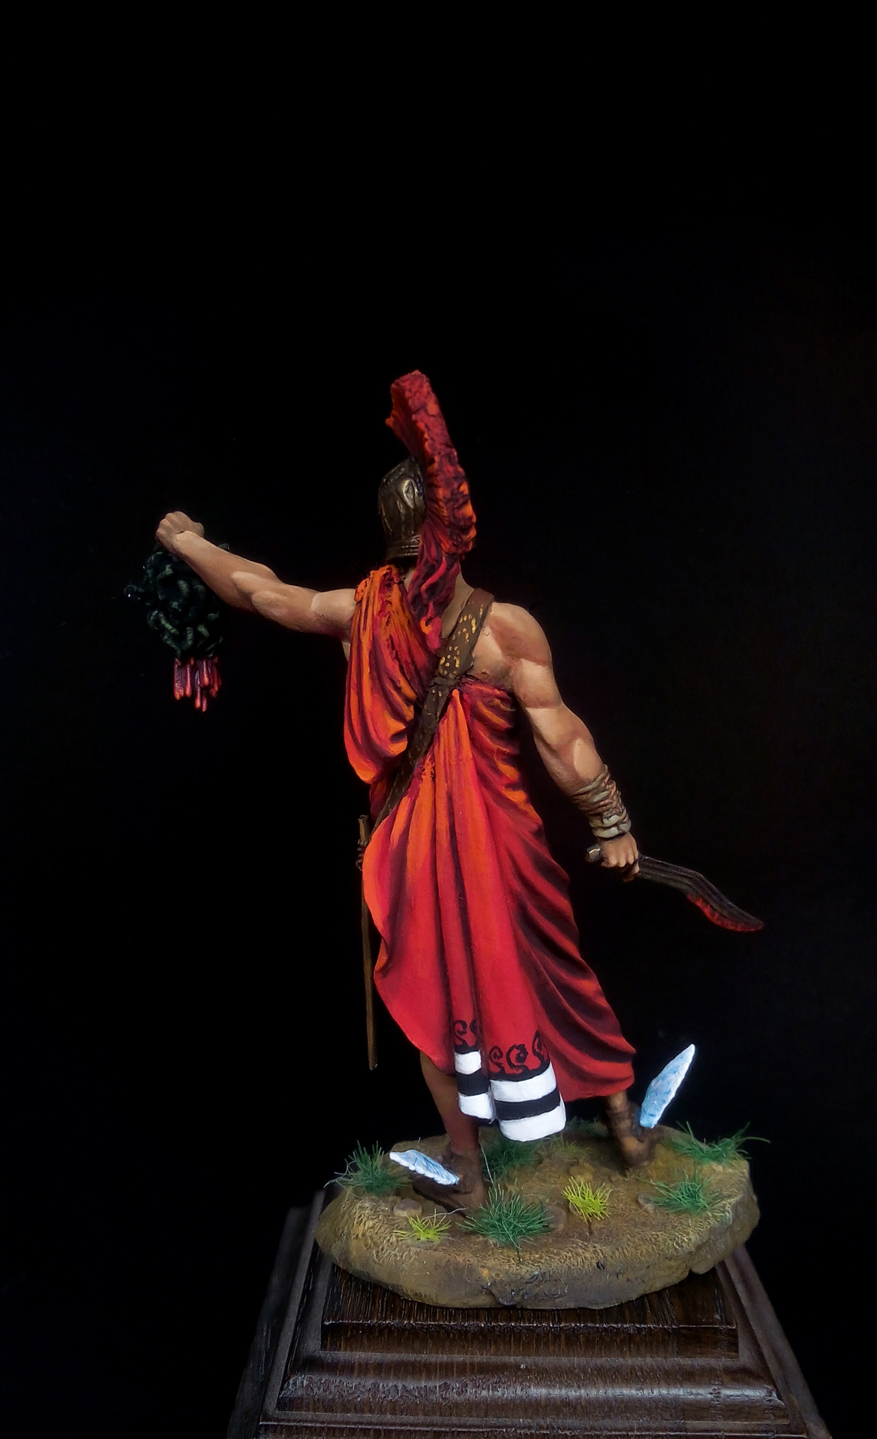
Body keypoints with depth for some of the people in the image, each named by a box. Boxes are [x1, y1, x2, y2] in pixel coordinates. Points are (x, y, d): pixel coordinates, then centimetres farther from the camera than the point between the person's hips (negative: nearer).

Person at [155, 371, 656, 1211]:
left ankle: (466, 1167, 31)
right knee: (545, 978, 17)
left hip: (411, 846, 1)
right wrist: (611, 823, -4)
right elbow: (557, 737, -16)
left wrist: (182, 541, 22)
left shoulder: (361, 612, -8)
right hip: (496, 839, -1)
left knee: (436, 992, 17)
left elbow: (259, 590, 5)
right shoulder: (506, 625, -16)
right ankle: (622, 1119, 37)